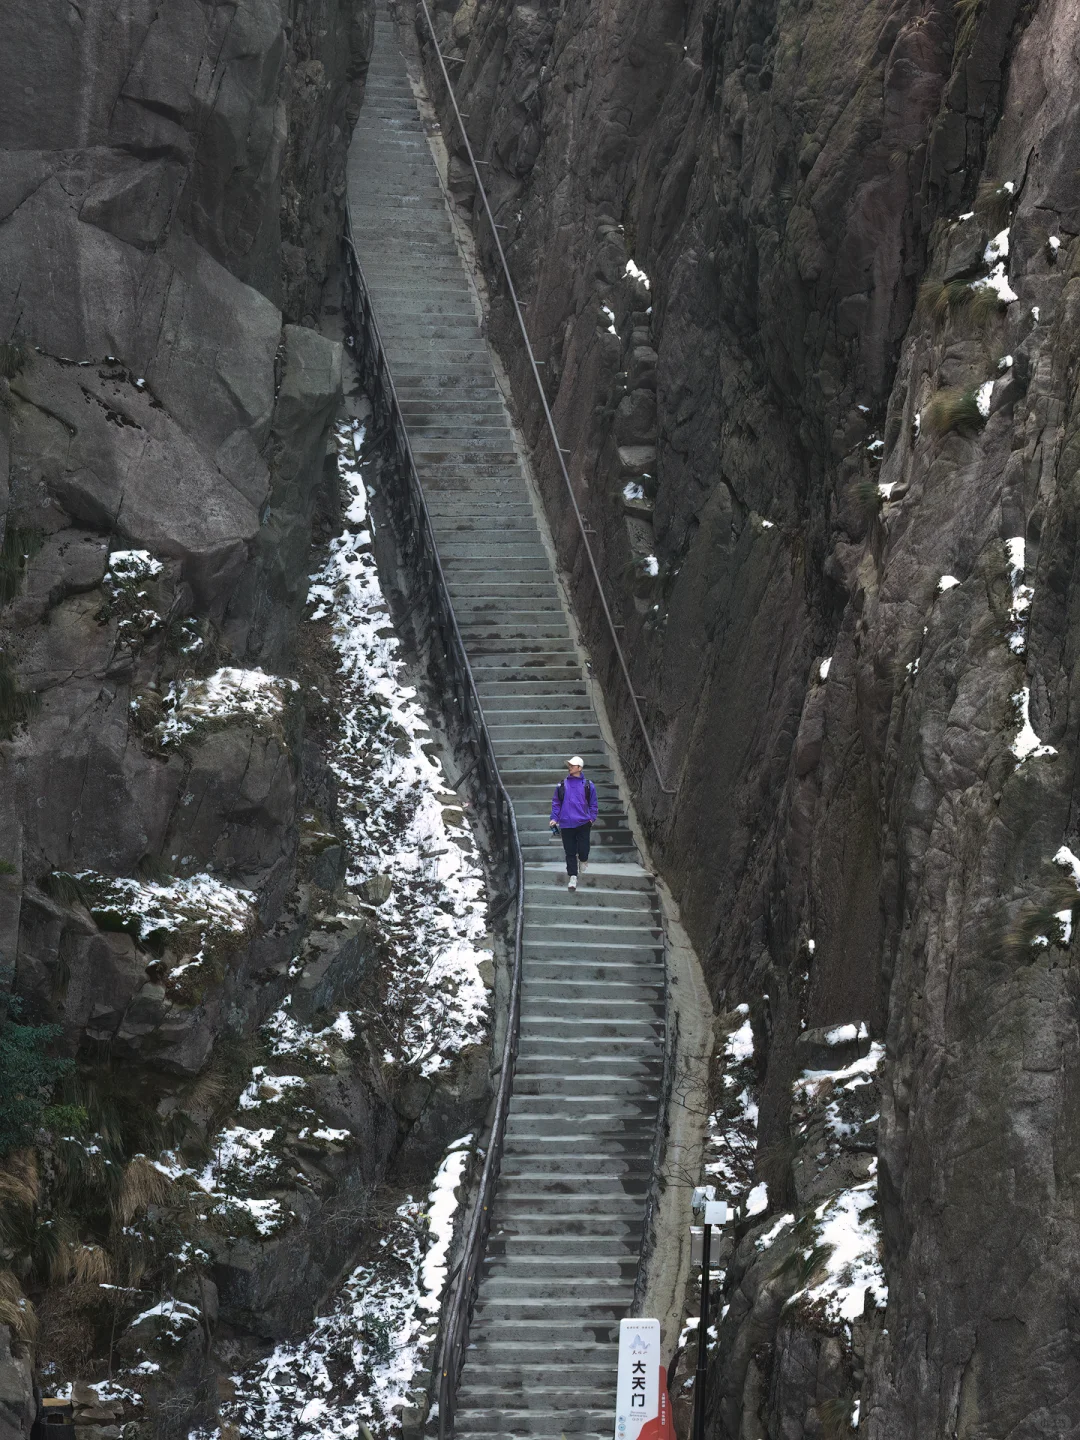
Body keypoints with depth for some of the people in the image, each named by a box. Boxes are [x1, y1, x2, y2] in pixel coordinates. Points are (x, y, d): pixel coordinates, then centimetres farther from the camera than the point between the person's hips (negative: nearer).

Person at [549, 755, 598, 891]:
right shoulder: (561, 785, 7)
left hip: (583, 823, -1)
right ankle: (573, 877, 9)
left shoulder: (588, 785, 3)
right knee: (570, 852, 2)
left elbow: (593, 804, 8)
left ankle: (583, 859, 31)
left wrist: (592, 818, -2)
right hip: (566, 824, 1)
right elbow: (556, 803, 11)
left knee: (583, 849, -5)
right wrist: (554, 818, 2)